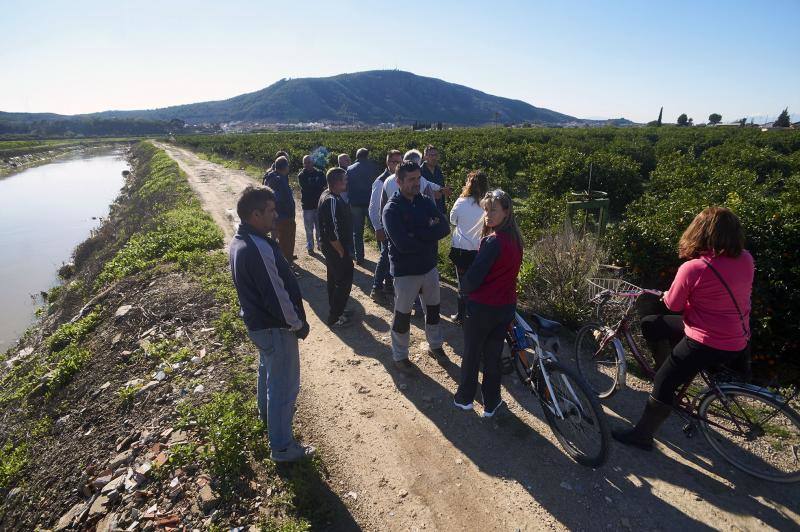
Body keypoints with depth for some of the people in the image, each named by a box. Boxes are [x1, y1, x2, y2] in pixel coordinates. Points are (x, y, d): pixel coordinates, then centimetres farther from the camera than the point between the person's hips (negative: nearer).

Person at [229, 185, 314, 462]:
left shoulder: (238, 241, 1)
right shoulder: (259, 249, -30)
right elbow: (276, 294, -28)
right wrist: (298, 324, -13)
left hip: (255, 321, 10)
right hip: (275, 328, -10)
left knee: (267, 370, 32)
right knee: (284, 386, 5)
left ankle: (267, 413, 57)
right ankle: (282, 447, 20)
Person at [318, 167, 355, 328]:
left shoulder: (327, 195, 6)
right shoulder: (332, 201, -26)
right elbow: (332, 232, -29)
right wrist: (342, 252, -18)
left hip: (330, 249, 10)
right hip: (337, 250, -10)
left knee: (334, 280, 20)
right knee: (344, 282, 0)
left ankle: (336, 310, 36)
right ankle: (334, 318, 9)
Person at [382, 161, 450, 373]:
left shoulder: (425, 202, 0)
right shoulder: (391, 210, -17)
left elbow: (445, 227, -11)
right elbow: (403, 244, -29)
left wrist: (418, 234, -23)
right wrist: (430, 232, -16)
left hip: (429, 267, 6)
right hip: (405, 272, -6)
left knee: (433, 309, 21)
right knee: (403, 316, 10)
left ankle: (435, 346, 44)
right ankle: (400, 356, 30)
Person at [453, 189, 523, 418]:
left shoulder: (493, 241, -23)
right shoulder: (515, 239, 2)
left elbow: (474, 277, -22)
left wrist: (463, 286, -1)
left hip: (483, 307, -6)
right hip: (506, 307, 7)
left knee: (471, 354, 13)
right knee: (493, 355, 18)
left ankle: (464, 398, 30)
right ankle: (491, 404, 29)